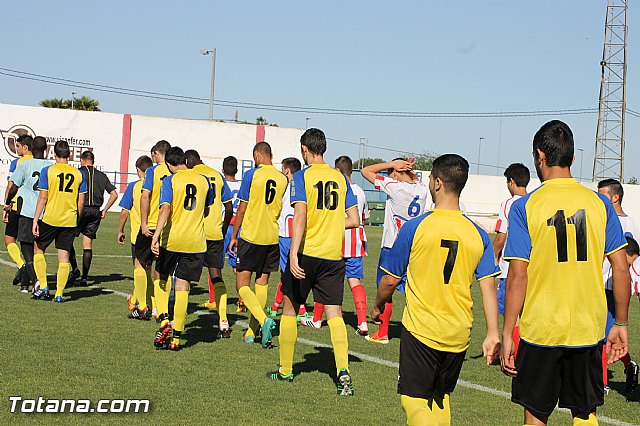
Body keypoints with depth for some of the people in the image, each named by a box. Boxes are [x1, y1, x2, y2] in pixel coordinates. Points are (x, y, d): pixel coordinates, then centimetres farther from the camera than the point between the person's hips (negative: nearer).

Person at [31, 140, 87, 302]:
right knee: (64, 257, 5)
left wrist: (35, 220, -3)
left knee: (39, 249, 17)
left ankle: (42, 286, 8)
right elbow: (81, 202, 5)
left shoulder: (48, 171, -4)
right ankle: (59, 294, 3)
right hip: (70, 220, 2)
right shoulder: (78, 174, 4)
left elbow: (42, 198, -7)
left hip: (50, 218, -2)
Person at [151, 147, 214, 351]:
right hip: (196, 241, 2)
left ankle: (165, 321, 0)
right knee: (182, 288, 4)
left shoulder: (170, 181, -5)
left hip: (172, 239, -2)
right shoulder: (204, 181, 7)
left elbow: (165, 209, -20)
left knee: (162, 278, 19)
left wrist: (156, 235, -27)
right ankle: (176, 337, 3)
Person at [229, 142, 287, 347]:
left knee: (242, 285, -1)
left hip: (251, 236, -5)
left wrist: (234, 236, 4)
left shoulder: (251, 175, -8)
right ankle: (252, 332, 15)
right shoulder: (282, 178, 6)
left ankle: (264, 320, -22)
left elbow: (242, 209, -5)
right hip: (273, 237, 5)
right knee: (262, 284, 11)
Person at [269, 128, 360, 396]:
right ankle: (343, 370, -15)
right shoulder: (340, 178, 8)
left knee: (290, 309, 12)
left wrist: (293, 254, -23)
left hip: (306, 253, -3)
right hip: (333, 256, 4)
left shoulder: (302, 177, -5)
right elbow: (354, 220, 8)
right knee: (334, 313, 2)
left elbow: (300, 216, -18)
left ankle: (285, 370, 21)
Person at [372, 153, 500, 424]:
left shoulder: (414, 227, -10)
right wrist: (493, 334, -2)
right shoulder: (478, 234, 0)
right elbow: (488, 286, -4)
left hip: (420, 330, -4)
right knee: (441, 397, 21)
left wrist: (378, 305, 17)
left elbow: (390, 280, -2)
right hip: (458, 335, 5)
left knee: (413, 399, -1)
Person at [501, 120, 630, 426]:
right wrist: (621, 325, 10)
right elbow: (621, 269, 1)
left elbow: (517, 276, -11)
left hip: (540, 331, -2)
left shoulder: (524, 207, -8)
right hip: (589, 330, 3)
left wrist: (507, 335, -5)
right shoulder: (599, 203, 0)